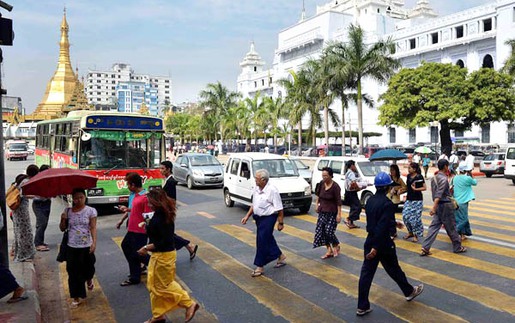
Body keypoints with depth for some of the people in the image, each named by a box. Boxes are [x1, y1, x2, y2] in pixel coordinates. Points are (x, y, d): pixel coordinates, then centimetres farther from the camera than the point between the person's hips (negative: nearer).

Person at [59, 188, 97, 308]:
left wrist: (94, 242, -19)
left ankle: (89, 279, 47)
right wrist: (63, 219, -11)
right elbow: (62, 228, 9)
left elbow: (93, 228, -8)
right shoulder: (67, 211, 4)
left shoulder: (91, 211, -5)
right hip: (72, 247, 2)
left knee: (88, 269, 10)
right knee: (73, 272, 3)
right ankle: (76, 298, 14)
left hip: (86, 247, -2)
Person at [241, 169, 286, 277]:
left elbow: (279, 209, -16)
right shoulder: (256, 189, 4)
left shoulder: (272, 190, -20)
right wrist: (247, 216, 10)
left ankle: (260, 266, 4)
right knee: (268, 239, 18)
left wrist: (281, 223, -14)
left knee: (262, 241, -6)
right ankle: (280, 256, 38)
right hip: (258, 218, 8)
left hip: (268, 218, -8)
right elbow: (253, 205, 16)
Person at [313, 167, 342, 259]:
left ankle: (336, 246, 20)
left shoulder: (335, 186, -18)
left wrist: (339, 214, -19)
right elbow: (318, 194, 17)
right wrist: (317, 205, 14)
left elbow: (338, 201, -17)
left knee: (329, 231, -10)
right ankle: (329, 250, 15)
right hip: (322, 211, 6)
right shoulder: (321, 183, -2)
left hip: (332, 212, -6)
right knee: (320, 230, 2)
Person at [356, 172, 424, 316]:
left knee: (366, 273, 5)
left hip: (370, 241, 7)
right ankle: (410, 291, 41)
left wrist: (394, 223, 31)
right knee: (394, 270, 16)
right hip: (383, 243, -6)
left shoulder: (370, 200, 5)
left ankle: (362, 307, 8)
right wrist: (376, 248, -26)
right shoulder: (387, 203, -20)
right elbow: (382, 227, -26)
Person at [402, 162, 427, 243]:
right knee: (405, 216, 1)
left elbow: (424, 188, -9)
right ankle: (410, 232, 19)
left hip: (417, 200, -6)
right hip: (409, 199, 6)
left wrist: (415, 189, -17)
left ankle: (416, 234, 10)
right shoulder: (408, 176, 10)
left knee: (415, 217, -4)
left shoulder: (419, 177, -9)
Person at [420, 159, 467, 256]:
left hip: (438, 205, 8)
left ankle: (425, 248, -2)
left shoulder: (434, 178, 9)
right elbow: (438, 194, -26)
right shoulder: (443, 179, -17)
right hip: (445, 205, -8)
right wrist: (434, 207, -31)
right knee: (451, 228, 7)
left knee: (434, 226, 5)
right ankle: (458, 247, 23)